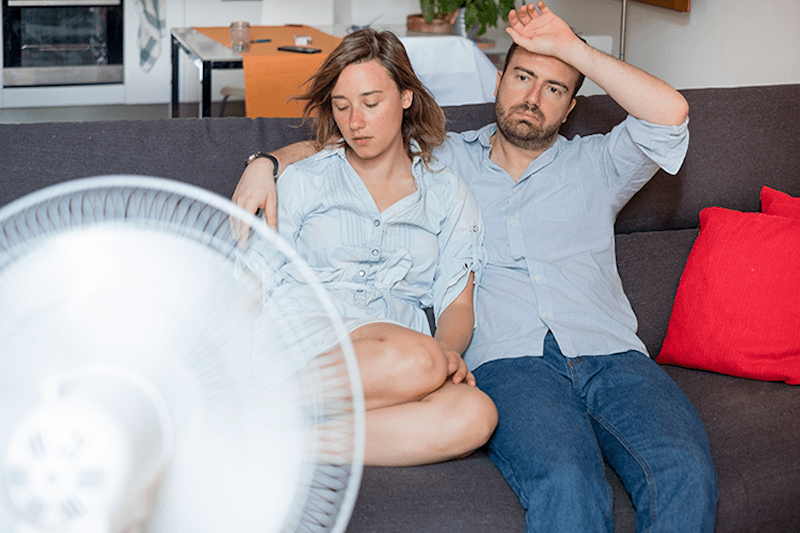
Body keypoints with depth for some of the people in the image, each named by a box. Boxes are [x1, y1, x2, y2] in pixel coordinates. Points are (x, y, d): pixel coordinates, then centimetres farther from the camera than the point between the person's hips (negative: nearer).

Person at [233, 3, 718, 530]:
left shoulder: (592, 166, 22)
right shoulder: (447, 161, 22)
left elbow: (670, 112, 5)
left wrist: (572, 47, 6)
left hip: (613, 356, 2)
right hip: (511, 363, -2)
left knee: (685, 472, -29)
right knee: (567, 485, -35)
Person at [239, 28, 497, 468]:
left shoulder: (448, 194, 20)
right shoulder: (302, 181, 18)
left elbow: (457, 303, 13)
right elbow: (256, 281, 10)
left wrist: (447, 348, -11)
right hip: (304, 327, -2)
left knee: (474, 415, -34)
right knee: (417, 364, -36)